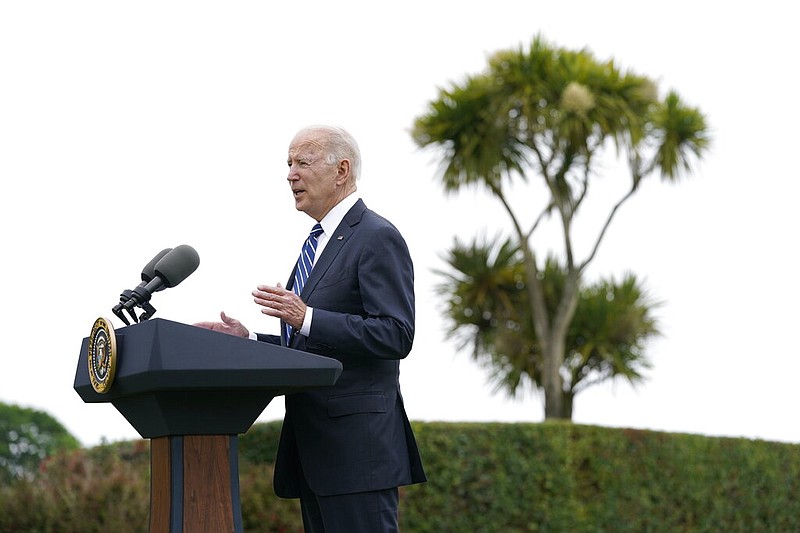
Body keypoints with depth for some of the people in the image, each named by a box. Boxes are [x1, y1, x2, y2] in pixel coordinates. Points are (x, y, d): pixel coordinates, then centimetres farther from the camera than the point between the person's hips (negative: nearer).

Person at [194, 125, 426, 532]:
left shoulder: (377, 238, -9)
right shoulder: (321, 242, 22)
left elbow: (395, 336, -18)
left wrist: (307, 318, -23)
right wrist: (248, 339, 11)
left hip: (355, 443, -10)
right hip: (315, 444, 10)